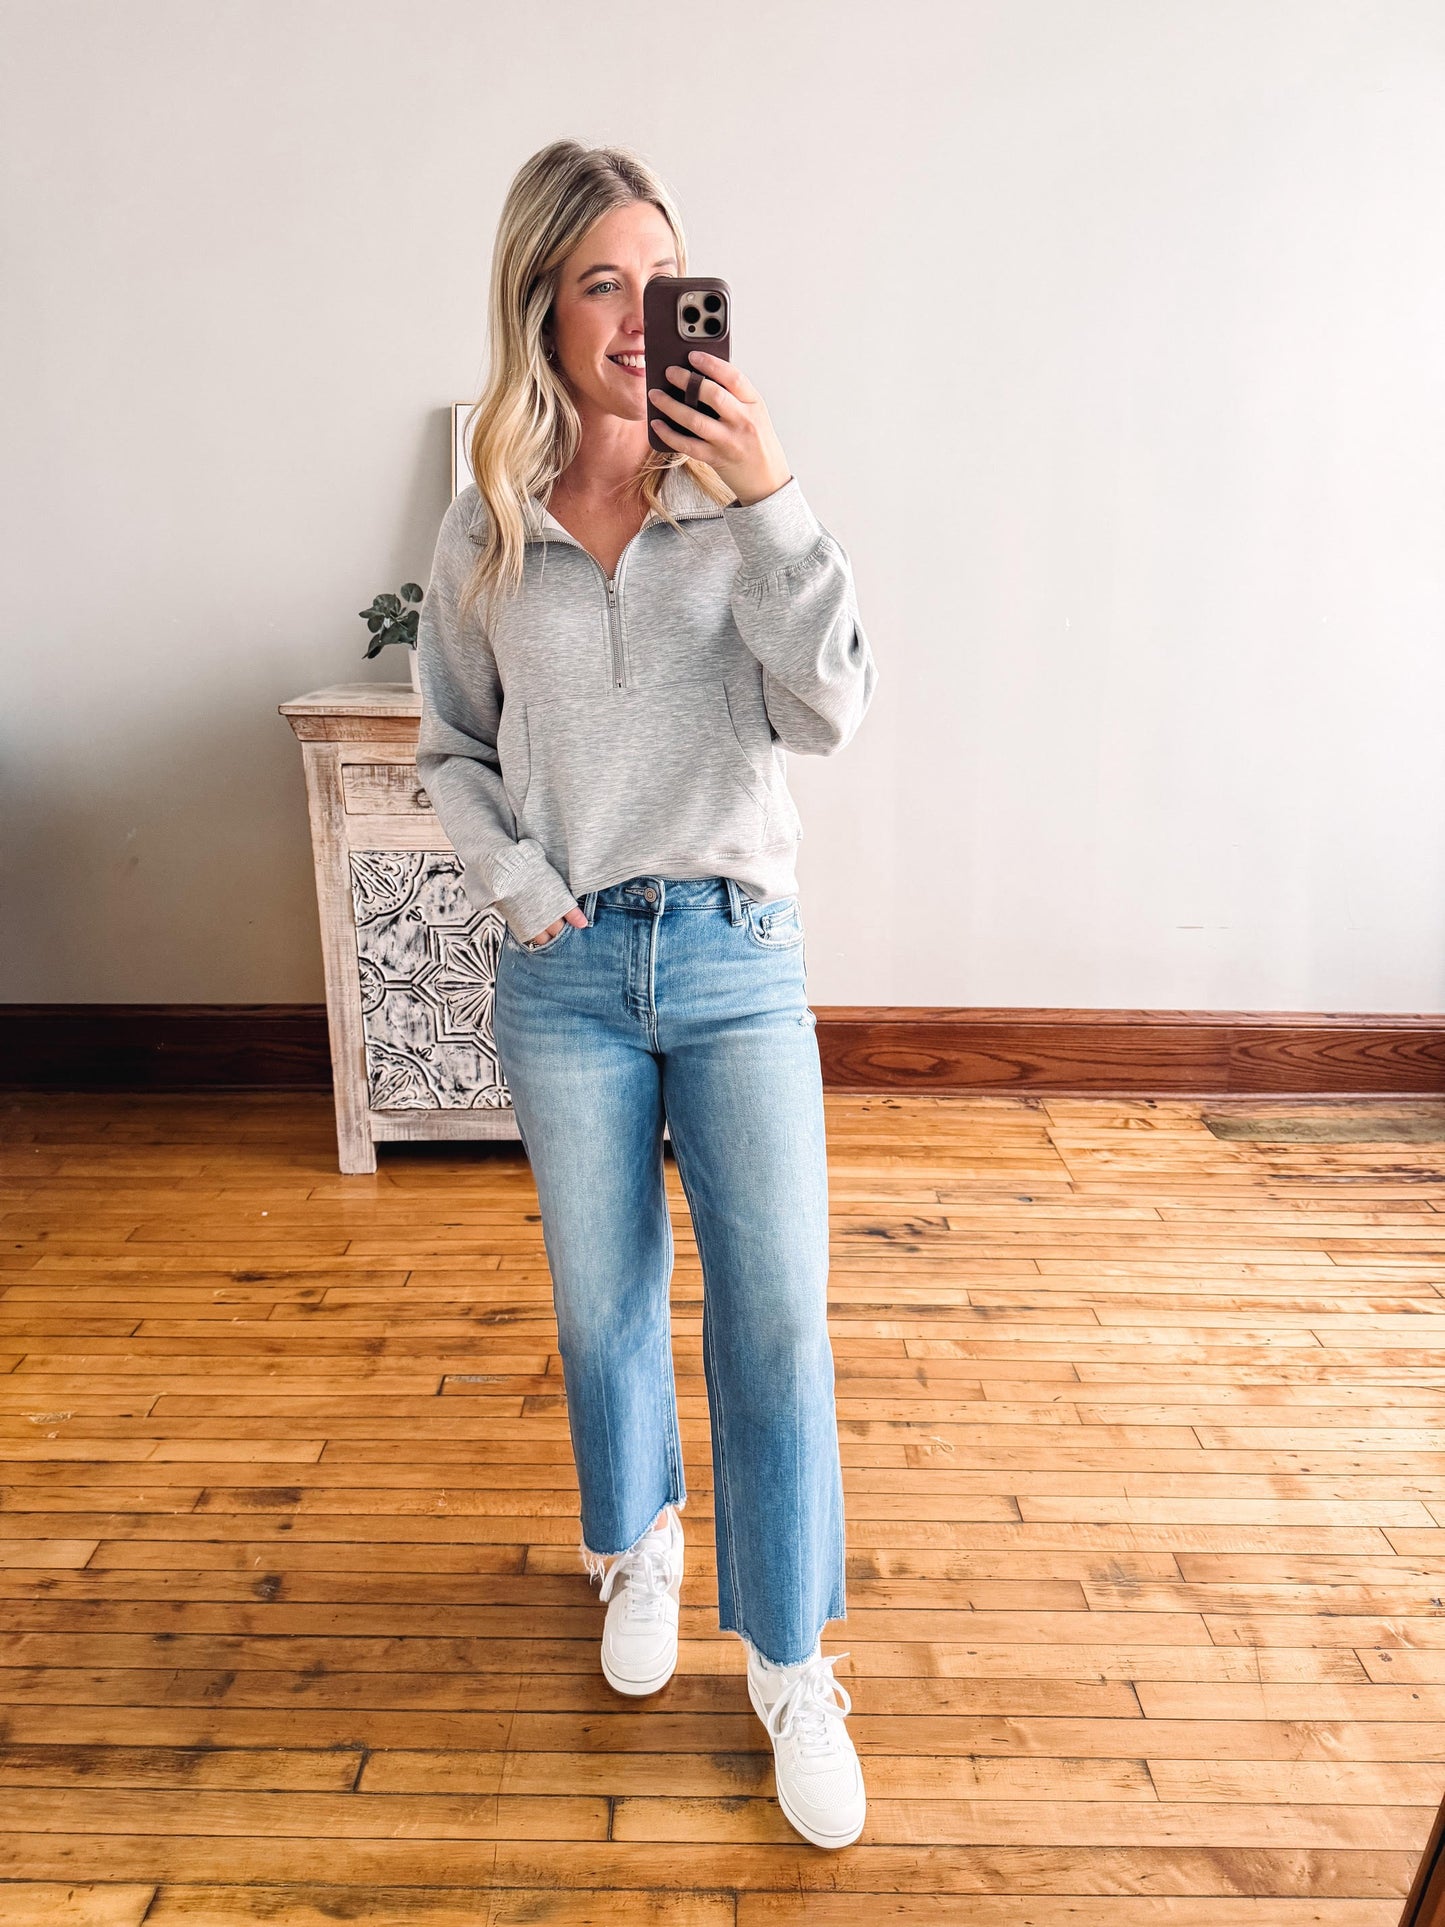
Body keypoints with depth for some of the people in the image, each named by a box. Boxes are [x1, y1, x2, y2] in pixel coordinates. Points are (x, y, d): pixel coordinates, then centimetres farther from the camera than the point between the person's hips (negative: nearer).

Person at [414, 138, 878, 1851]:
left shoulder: (741, 504, 0)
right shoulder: (485, 531, 3)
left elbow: (827, 713, -11)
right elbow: (451, 750, 10)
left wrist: (770, 503, -19)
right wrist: (521, 886, -5)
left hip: (738, 956, -1)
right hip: (565, 970, 1)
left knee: (775, 1313, 1)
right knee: (604, 1303, 15)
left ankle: (789, 1663, 22)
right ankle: (637, 1547, 44)